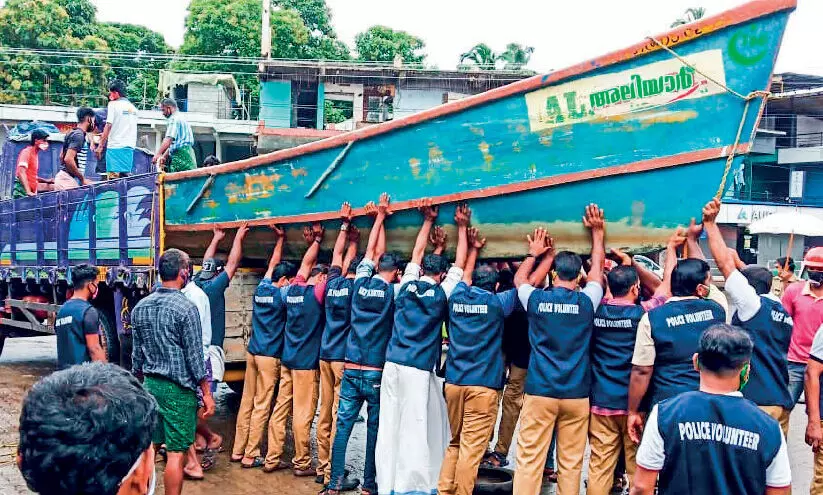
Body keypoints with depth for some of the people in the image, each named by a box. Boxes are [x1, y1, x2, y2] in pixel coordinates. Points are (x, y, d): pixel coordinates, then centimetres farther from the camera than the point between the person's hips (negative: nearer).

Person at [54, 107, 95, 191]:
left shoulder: (73, 133, 17)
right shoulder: (79, 135, -13)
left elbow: (62, 156, 25)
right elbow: (68, 159, -23)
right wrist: (82, 179, -15)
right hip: (69, 181, -10)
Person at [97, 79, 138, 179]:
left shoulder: (114, 104, -4)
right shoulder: (132, 107, 17)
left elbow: (108, 126, -10)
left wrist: (100, 146, -8)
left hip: (115, 146, -7)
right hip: (130, 147, 7)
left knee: (113, 177, -10)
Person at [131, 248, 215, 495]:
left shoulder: (140, 307, 5)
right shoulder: (186, 308, -14)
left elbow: (137, 353, 12)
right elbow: (194, 356, -12)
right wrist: (207, 393, -5)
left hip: (149, 383, 7)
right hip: (178, 388, -7)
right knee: (176, 452, -1)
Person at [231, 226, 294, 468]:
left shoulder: (261, 289, 7)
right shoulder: (282, 294, -10)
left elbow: (273, 264, 23)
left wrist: (280, 239, 32)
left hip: (253, 352, 7)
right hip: (269, 355, -7)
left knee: (247, 401, 11)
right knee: (262, 406, -2)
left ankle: (238, 450, 16)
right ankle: (251, 455, 1)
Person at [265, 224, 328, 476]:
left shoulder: (294, 289, 8)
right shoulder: (318, 292, -10)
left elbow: (306, 263, 22)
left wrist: (316, 240, 30)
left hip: (287, 359, 7)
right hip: (307, 361, -7)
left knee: (281, 408, 8)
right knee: (303, 414, -1)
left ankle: (272, 459, 12)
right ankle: (302, 463, 6)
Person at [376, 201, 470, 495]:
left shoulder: (407, 285, 10)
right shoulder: (441, 293, 1)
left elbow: (417, 254, 23)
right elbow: (459, 265, 11)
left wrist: (428, 221, 30)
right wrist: (462, 228, 17)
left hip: (392, 365, 4)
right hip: (418, 370, -4)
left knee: (389, 427, 4)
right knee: (416, 430, 0)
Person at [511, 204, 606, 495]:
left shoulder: (536, 300, -1)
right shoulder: (586, 302, -1)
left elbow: (520, 280, 22)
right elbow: (597, 268, 17)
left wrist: (534, 254, 35)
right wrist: (597, 232, 26)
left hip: (539, 392, 0)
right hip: (576, 394, 0)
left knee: (529, 460, 0)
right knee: (571, 463, 5)